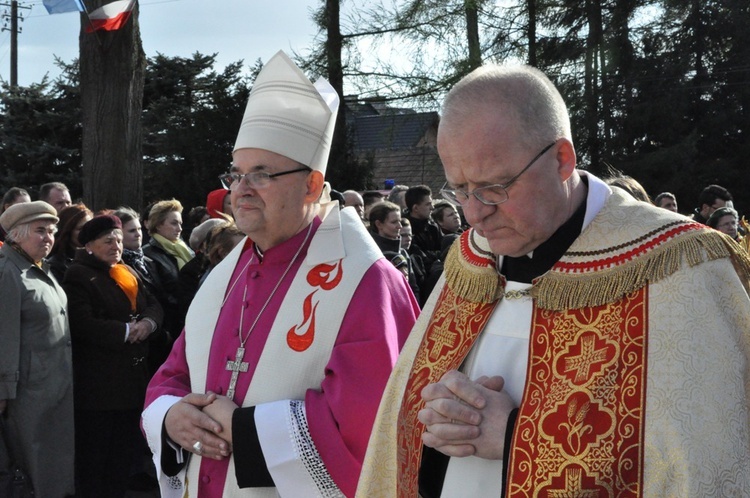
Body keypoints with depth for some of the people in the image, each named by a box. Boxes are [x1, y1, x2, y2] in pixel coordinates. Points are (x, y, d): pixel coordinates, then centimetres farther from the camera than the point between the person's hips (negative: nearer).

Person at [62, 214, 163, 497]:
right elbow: (84, 325, -21)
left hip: (132, 376, 8)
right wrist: (127, 330, -17)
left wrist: (147, 323, -10)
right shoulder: (78, 276, -9)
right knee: (94, 458, 1)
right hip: (98, 382, -8)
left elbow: (154, 306, 12)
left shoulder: (128, 274, 16)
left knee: (124, 453, 15)